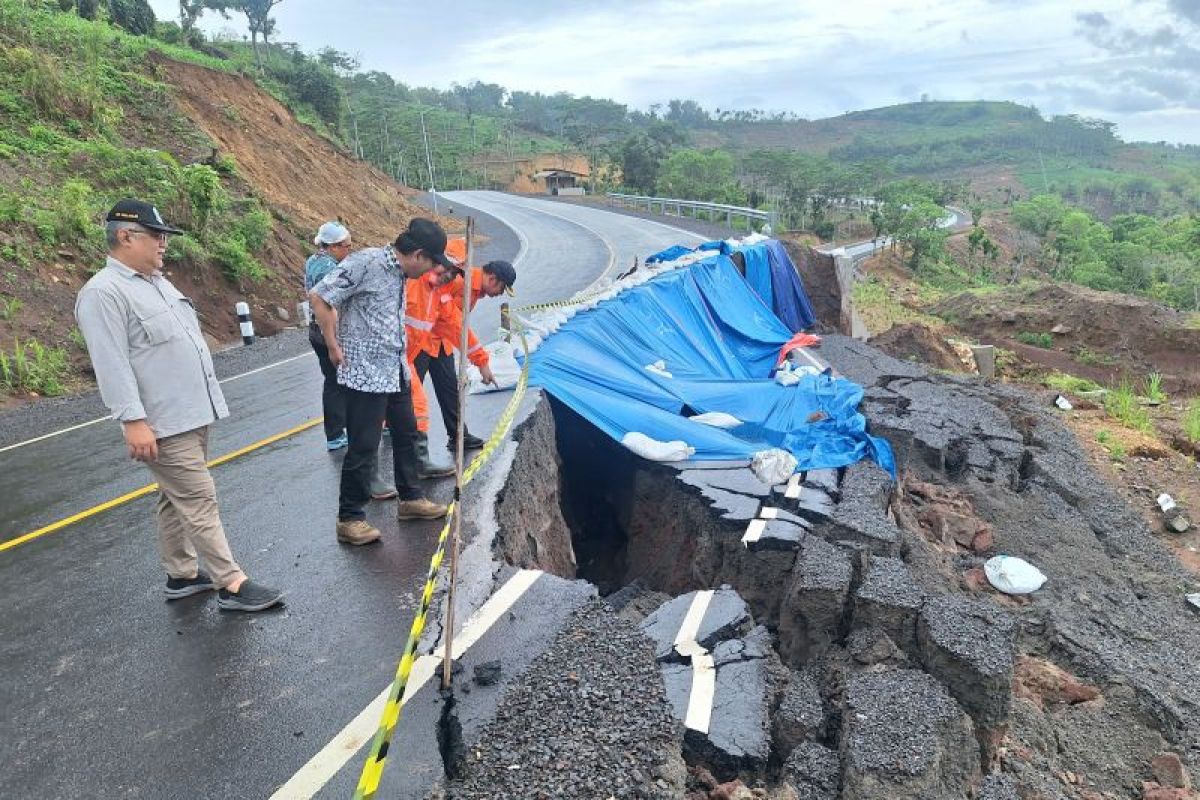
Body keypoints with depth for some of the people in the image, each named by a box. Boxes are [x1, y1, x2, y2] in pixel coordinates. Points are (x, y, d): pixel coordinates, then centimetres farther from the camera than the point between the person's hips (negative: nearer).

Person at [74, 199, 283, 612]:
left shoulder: (157, 280, 16)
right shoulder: (103, 293, -14)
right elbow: (111, 365, -20)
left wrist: (206, 399, 25)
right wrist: (133, 420, -24)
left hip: (193, 414, 9)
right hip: (165, 424, -9)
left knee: (177, 499, 17)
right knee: (199, 502, -6)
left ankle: (181, 575, 28)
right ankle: (231, 584, 0)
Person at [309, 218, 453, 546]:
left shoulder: (399, 272, 9)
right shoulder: (366, 262, -16)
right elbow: (319, 297, -17)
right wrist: (334, 347, -12)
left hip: (396, 371, 9)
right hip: (365, 374, -9)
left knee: (406, 433, 18)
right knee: (363, 447, -2)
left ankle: (410, 498, 34)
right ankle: (349, 519, 12)